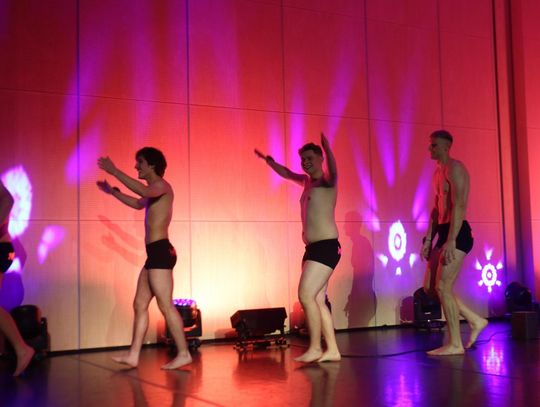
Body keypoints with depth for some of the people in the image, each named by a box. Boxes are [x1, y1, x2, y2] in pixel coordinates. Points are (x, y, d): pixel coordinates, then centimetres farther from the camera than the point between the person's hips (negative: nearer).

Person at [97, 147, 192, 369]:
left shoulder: (162, 186, -8)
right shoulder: (153, 190, 21)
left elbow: (143, 192, -30)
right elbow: (138, 203, 41)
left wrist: (114, 171, -27)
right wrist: (112, 191, 36)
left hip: (161, 252, -10)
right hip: (155, 253, 10)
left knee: (166, 306, -9)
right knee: (140, 304, 9)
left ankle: (183, 354, -4)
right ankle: (133, 354, 11)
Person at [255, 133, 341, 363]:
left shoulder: (327, 182, -6)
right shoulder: (306, 181, 17)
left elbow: (333, 170, -30)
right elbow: (286, 173, 37)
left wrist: (326, 146, -48)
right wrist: (268, 160, 37)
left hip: (327, 247, -9)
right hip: (312, 248, 9)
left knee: (306, 295, -14)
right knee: (317, 300, 5)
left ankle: (315, 348, -7)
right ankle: (332, 350, 8)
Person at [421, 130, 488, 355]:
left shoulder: (455, 168, -10)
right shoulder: (438, 172, 19)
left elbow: (459, 206, -19)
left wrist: (451, 241, -25)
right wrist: (428, 239, 15)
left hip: (458, 234, -9)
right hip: (444, 233, 9)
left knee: (443, 287, -9)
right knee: (429, 287, 7)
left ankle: (455, 344, 1)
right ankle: (475, 320, 17)